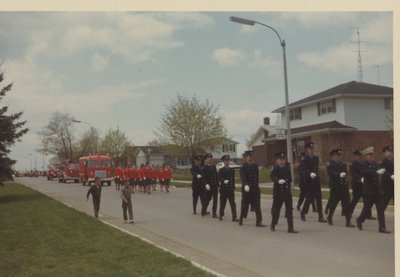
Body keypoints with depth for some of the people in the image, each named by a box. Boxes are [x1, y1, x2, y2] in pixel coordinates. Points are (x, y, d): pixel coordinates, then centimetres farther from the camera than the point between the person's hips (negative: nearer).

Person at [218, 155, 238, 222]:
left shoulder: (232, 170, 12)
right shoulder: (221, 171, -1)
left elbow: (233, 180, 14)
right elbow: (220, 178, -17)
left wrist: (233, 188, 10)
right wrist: (224, 181, -37)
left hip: (230, 190, 3)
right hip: (223, 189, -3)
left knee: (233, 204, -5)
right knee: (222, 203, 5)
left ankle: (234, 217, -7)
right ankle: (221, 216, 20)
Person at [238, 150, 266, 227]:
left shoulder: (255, 166, 10)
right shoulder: (243, 167, -7)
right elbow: (243, 177, -19)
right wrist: (246, 185, -34)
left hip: (255, 189, 4)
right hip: (247, 189, -4)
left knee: (257, 206, -2)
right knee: (244, 205, 7)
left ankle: (259, 221, -2)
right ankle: (241, 219, 26)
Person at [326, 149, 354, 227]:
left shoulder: (343, 164, 16)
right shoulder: (330, 164, -4)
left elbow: (345, 172, 11)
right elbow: (331, 173, -19)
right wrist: (339, 174, -34)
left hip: (344, 186, 5)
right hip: (335, 187, -5)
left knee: (346, 204, -2)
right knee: (333, 203, 7)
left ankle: (348, 222, -2)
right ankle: (329, 218, 29)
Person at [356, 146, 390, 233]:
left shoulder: (375, 164, 14)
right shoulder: (364, 165, -10)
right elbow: (367, 172, -30)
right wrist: (377, 172, -40)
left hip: (377, 190, 6)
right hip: (368, 191, -6)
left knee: (381, 209, 0)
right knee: (366, 207, 5)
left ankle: (382, 227, 0)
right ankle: (360, 220, 32)